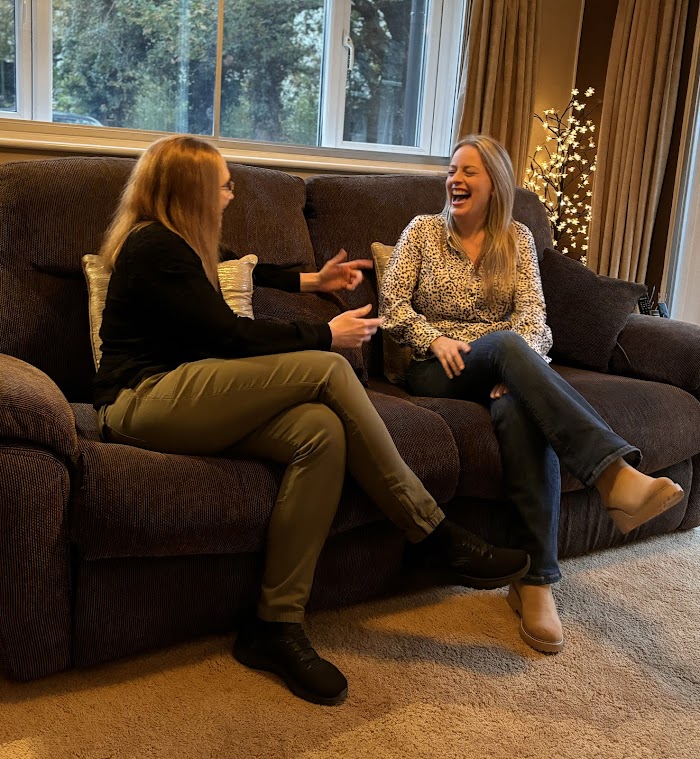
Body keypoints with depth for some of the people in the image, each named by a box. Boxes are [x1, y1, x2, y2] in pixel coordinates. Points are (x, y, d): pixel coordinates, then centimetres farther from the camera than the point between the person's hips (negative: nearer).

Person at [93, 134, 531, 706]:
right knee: (327, 370, -22)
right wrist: (327, 335, -5)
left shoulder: (172, 244, 23)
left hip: (186, 399, 9)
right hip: (144, 404, -9)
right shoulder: (153, 246, -7)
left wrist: (312, 281, 42)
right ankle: (437, 536, -16)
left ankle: (276, 625, -19)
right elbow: (230, 336, -13)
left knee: (321, 430, -20)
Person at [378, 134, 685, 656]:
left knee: (521, 411, -37)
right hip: (437, 369, -1)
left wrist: (519, 369, -20)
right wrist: (435, 340, -14)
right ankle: (615, 471, -52)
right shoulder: (423, 231, 12)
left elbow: (532, 310, 0)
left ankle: (536, 583, -36)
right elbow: (392, 303, 5)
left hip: (506, 366, 2)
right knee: (507, 343, -37)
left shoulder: (517, 239, 14)